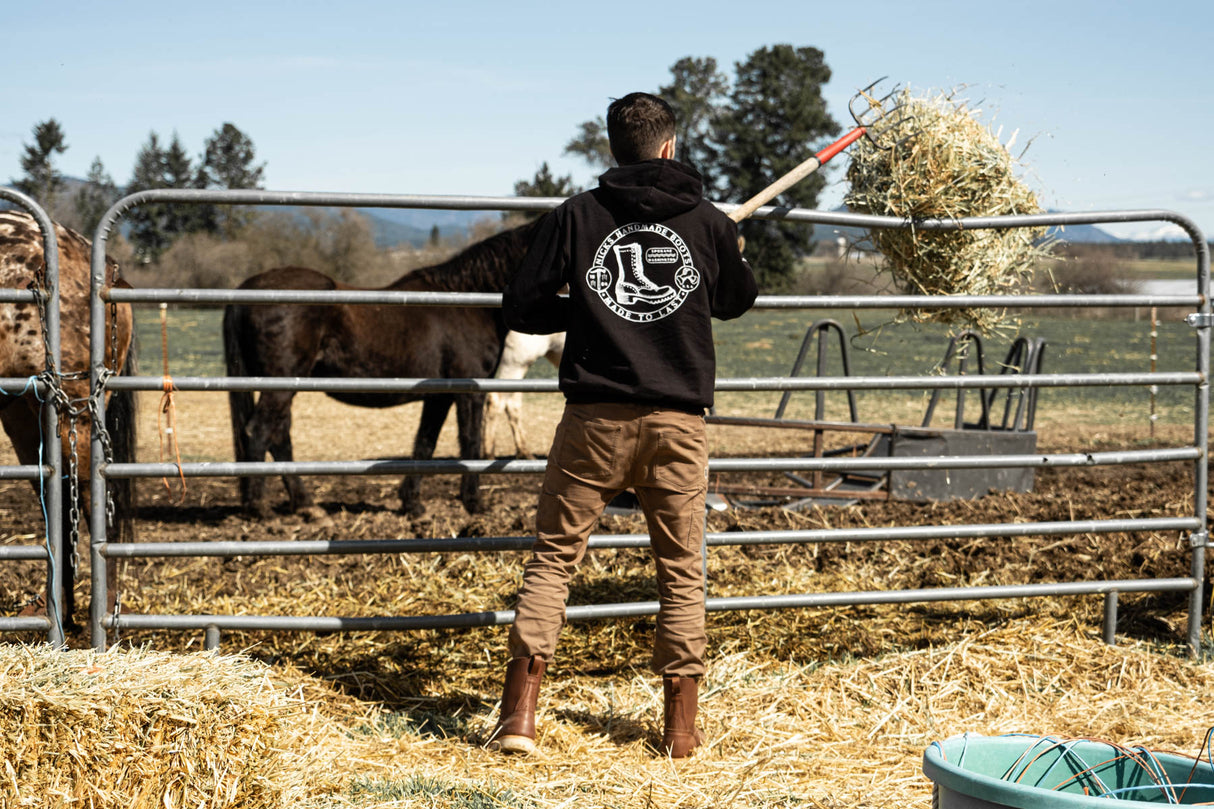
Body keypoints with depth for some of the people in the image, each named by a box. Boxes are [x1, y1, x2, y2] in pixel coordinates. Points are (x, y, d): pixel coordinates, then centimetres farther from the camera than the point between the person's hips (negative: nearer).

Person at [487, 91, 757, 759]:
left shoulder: (575, 217, 0)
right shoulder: (710, 222, 4)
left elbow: (520, 308, 0)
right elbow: (737, 301, 23)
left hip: (595, 417, -1)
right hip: (679, 421, 1)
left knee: (552, 556, 6)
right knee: (681, 569, 11)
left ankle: (519, 714, -2)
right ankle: (681, 725, 15)